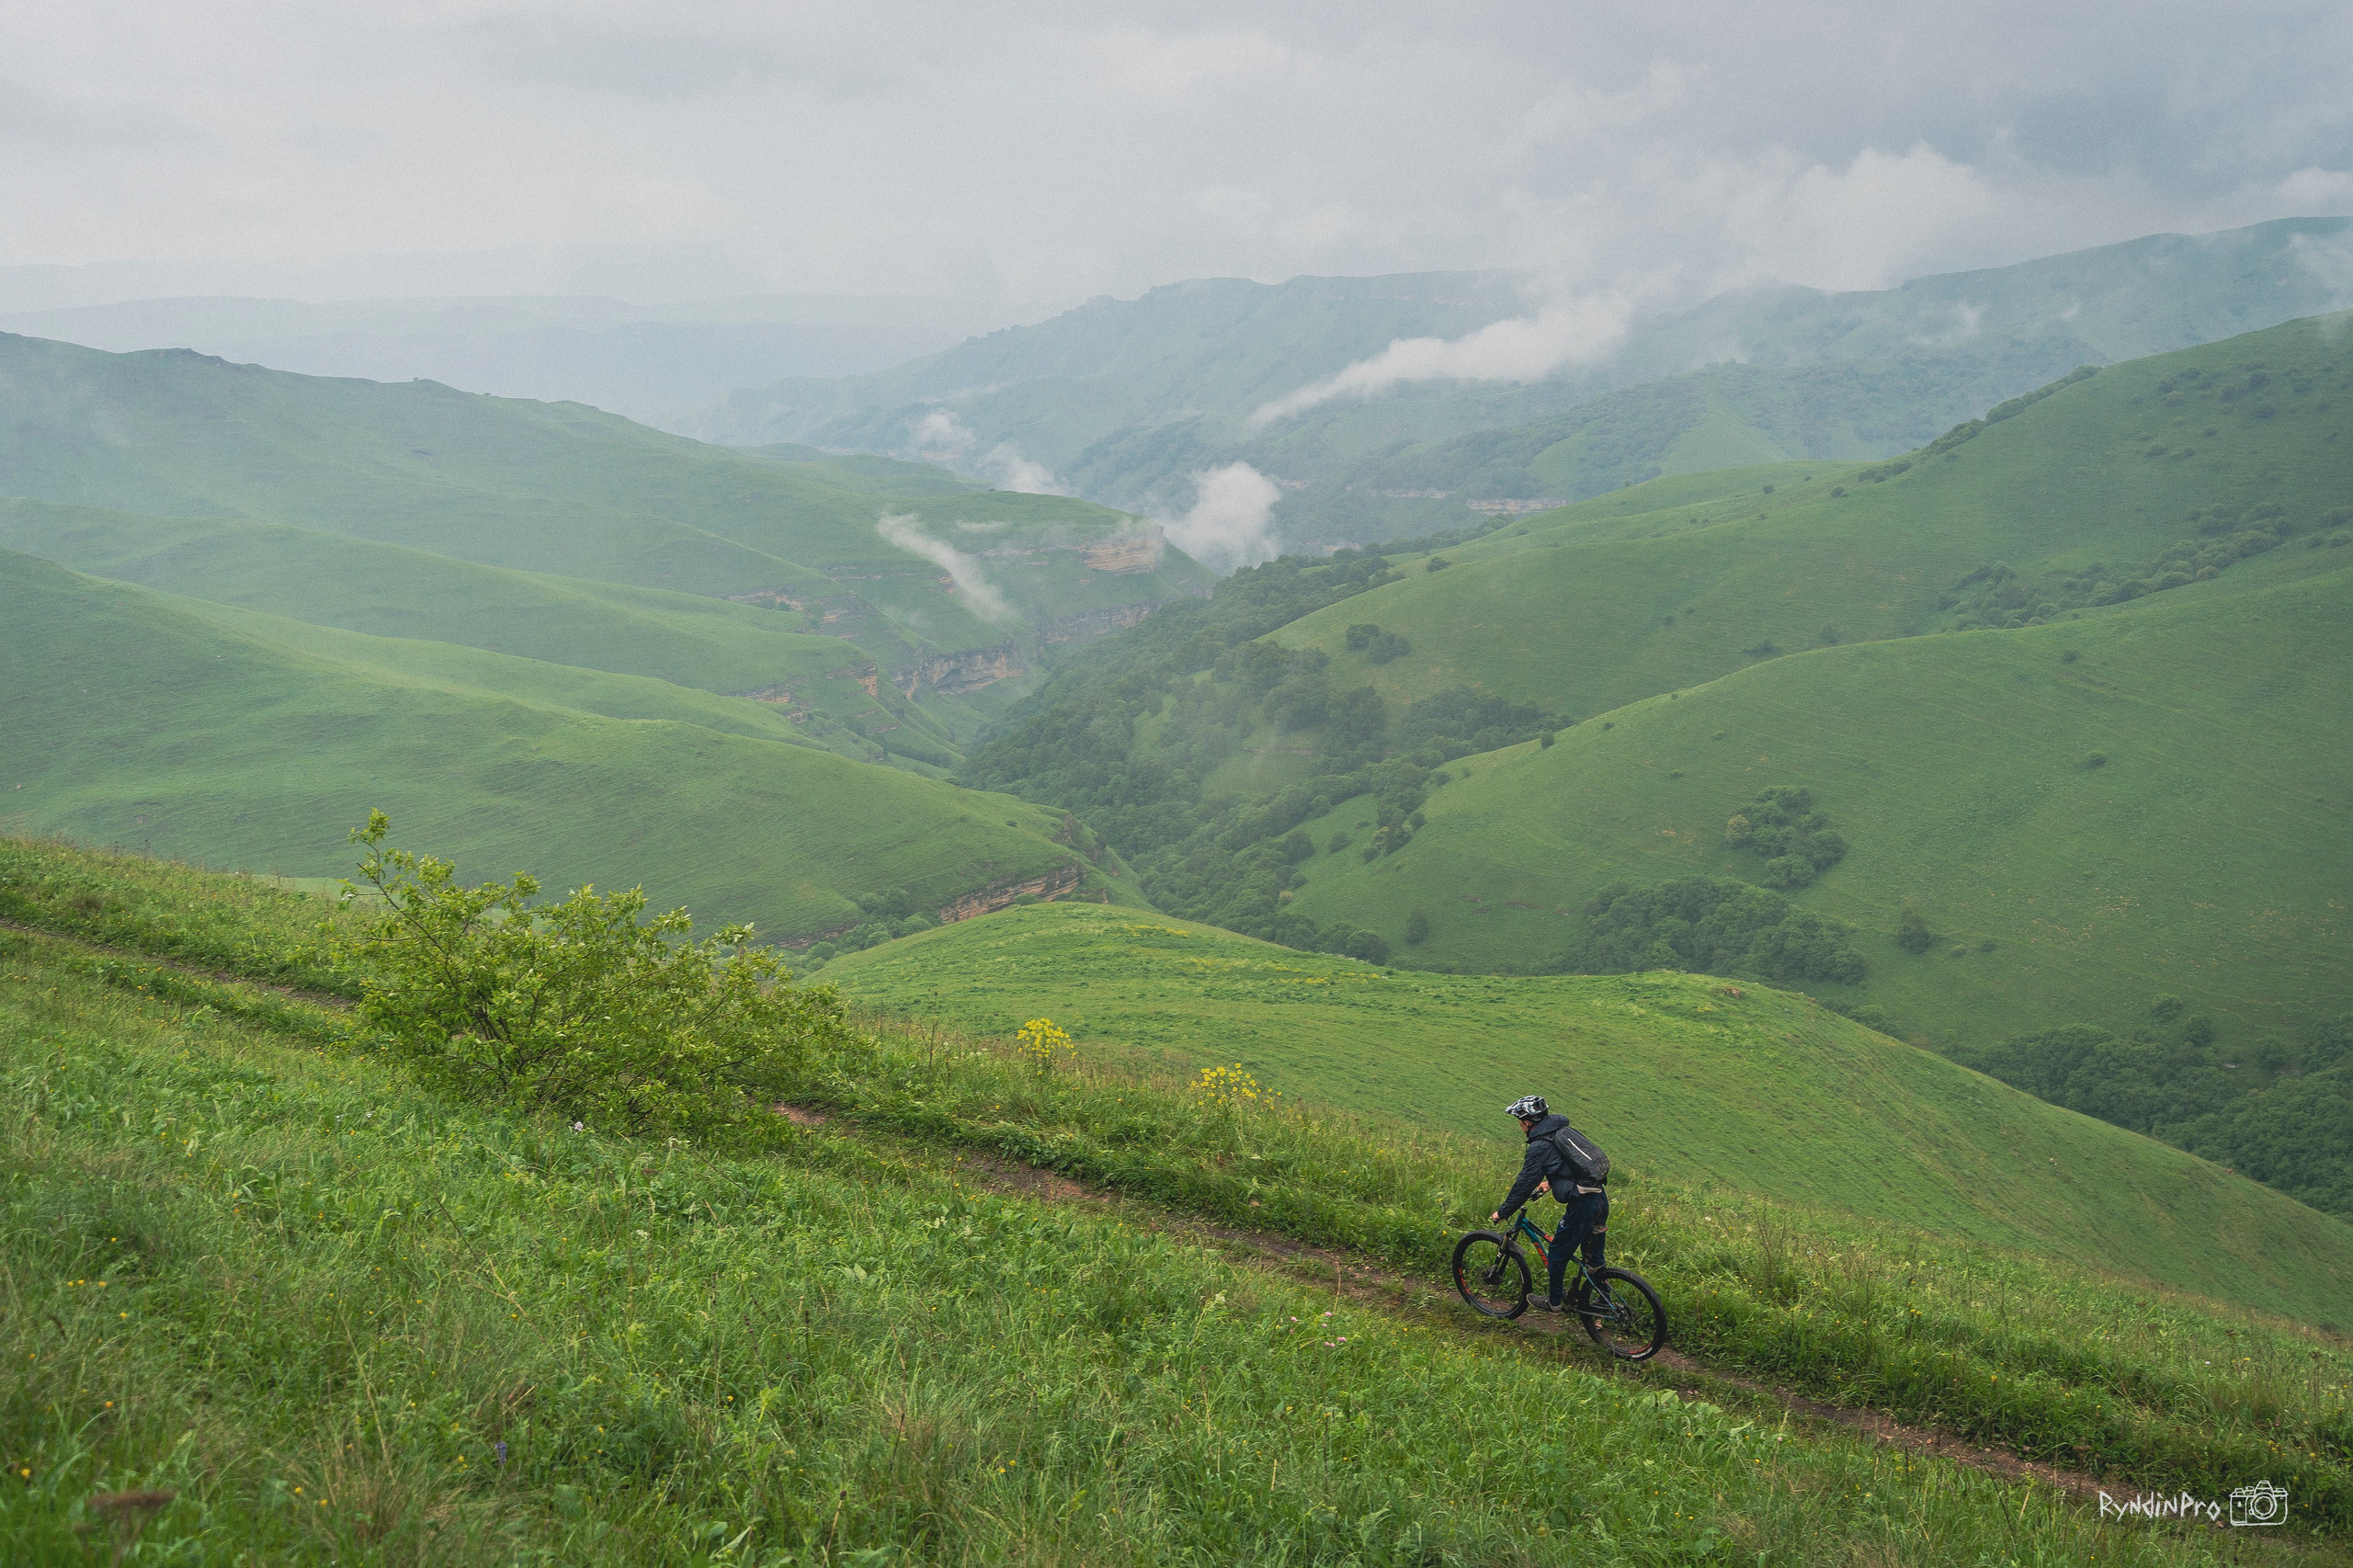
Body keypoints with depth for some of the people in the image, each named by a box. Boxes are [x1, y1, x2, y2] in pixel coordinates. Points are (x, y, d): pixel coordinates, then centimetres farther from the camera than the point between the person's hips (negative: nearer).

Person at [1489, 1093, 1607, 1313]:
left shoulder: (1540, 1147, -11)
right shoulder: (1562, 1130, 13)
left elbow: (1524, 1185, -8)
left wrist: (1502, 1212, 2)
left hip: (1582, 1204, -8)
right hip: (1600, 1197, 8)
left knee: (1558, 1251, 11)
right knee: (1594, 1257, 20)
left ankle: (1554, 1302, 23)